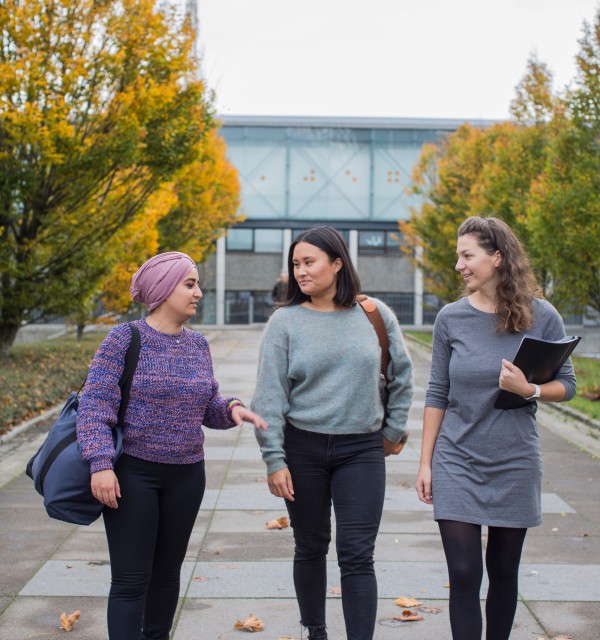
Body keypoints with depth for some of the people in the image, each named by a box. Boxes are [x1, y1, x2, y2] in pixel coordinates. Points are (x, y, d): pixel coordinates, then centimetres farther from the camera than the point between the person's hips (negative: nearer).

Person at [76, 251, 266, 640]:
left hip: (187, 475, 5)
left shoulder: (198, 344, 7)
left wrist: (231, 409, -9)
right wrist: (101, 463, -23)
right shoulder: (125, 339, -9)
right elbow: (95, 404, -13)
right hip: (133, 474, -5)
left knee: (167, 572, 14)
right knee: (131, 579, -4)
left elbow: (208, 406, 13)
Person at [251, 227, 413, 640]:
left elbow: (401, 375, 13)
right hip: (303, 448, 0)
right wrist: (274, 460, -8)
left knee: (357, 556, -4)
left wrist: (395, 430, 14)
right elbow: (269, 396, -4)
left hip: (362, 450, 0)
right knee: (311, 548, 12)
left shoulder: (375, 314, 0)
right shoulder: (286, 322, -3)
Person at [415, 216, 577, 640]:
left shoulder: (542, 316, -5)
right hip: (457, 463, 0)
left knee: (504, 570, 12)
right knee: (464, 575, -3)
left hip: (515, 463, 0)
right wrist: (425, 463, 2)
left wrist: (529, 390, -20)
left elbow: (566, 386, 1)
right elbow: (437, 394, 3)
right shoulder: (451, 319, -2)